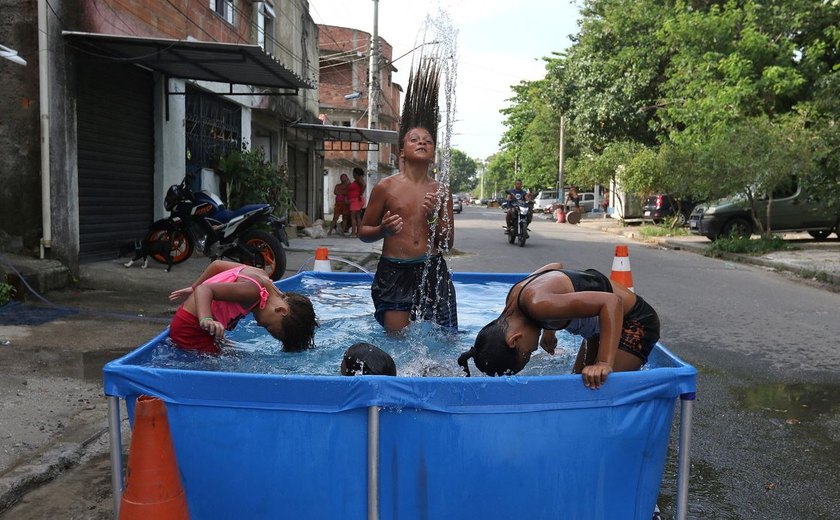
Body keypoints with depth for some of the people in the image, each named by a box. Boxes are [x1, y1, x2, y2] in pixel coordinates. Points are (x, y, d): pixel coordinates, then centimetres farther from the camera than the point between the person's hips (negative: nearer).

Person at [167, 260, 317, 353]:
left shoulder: (259, 274, 0)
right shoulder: (252, 291, -27)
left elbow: (217, 264, 9)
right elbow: (204, 289, -35)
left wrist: (193, 289, 19)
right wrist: (206, 320, -51)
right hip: (190, 329, -10)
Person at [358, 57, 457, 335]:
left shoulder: (441, 191, 6)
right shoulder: (386, 187, -1)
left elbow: (448, 242, 8)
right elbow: (363, 232, 6)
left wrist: (435, 218, -10)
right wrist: (383, 230, -15)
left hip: (432, 271, 2)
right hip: (394, 271, -2)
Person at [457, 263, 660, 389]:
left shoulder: (537, 304, -36)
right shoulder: (514, 297, -9)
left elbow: (611, 302, -38)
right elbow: (555, 266, 10)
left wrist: (604, 364, -42)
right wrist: (549, 329, 13)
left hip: (635, 321, -9)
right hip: (606, 320, 9)